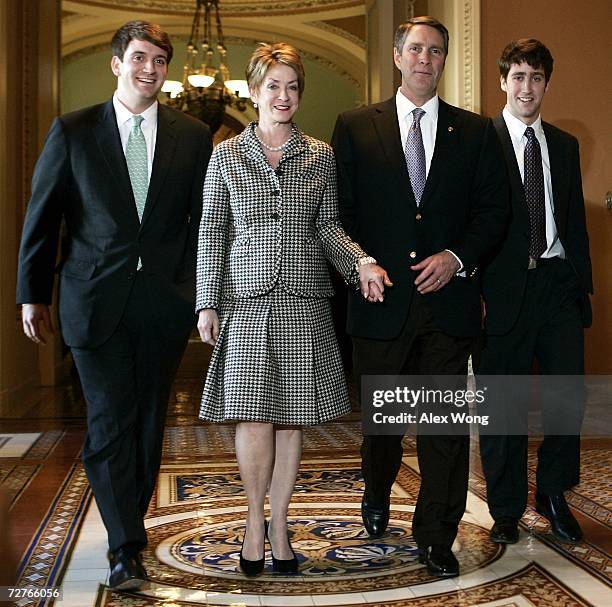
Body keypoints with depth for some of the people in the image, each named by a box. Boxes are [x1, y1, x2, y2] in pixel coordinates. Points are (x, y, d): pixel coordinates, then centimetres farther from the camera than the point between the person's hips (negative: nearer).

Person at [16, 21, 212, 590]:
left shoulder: (192, 136, 5)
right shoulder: (72, 131, 2)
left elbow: (205, 219, 8)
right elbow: (41, 217, 4)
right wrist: (32, 294, 2)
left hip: (165, 302, 2)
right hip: (95, 301, -2)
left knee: (148, 421, 12)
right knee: (110, 421, -3)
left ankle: (129, 523, 32)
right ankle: (125, 546, 7)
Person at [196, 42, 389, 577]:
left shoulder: (320, 156, 10)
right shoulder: (227, 156, 7)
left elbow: (328, 227, 11)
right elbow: (212, 233, 6)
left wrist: (359, 261, -8)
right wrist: (207, 304, 1)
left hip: (304, 302, 1)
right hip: (246, 298, -1)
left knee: (292, 417, 4)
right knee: (254, 418, -5)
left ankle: (279, 525, 18)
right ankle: (255, 521, 16)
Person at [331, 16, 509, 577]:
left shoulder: (475, 131, 9)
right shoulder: (355, 127, 6)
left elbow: (495, 209, 6)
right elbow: (339, 210, 4)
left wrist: (457, 256, -8)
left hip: (448, 297, 1)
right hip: (381, 299, 0)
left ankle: (436, 537, 16)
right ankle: (377, 494, 43)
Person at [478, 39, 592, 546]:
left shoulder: (564, 145, 14)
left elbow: (575, 219, 15)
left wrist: (583, 284, 10)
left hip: (558, 282, 4)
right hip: (505, 287, -4)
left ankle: (553, 494, 25)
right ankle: (507, 510, 20)